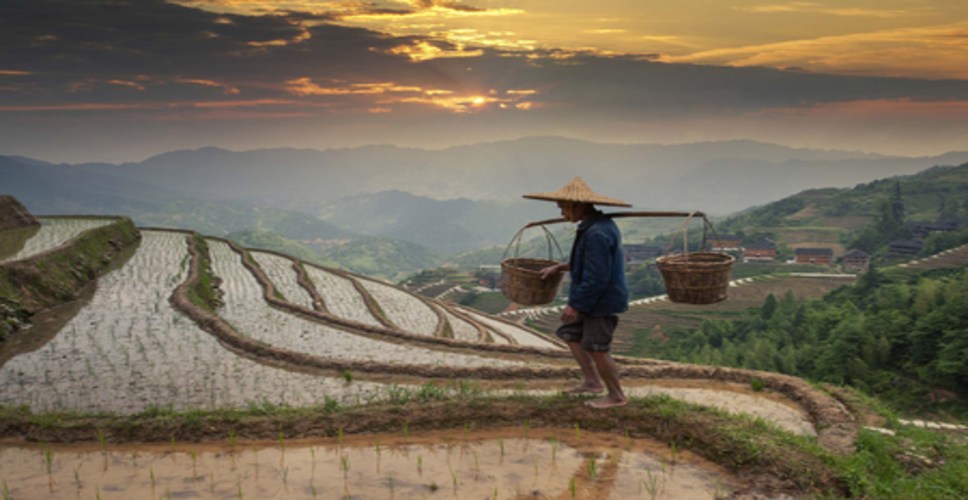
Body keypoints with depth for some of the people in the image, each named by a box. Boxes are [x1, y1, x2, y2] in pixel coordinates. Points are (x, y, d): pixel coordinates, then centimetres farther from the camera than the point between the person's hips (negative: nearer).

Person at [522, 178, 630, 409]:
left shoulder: (597, 234, -26)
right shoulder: (600, 225, 7)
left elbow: (596, 277, -28)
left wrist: (575, 305, -21)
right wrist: (559, 267, 16)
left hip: (602, 301, -10)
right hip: (596, 299, 10)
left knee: (596, 348, 2)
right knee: (570, 333, 18)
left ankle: (616, 396, 18)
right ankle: (592, 381, 24)